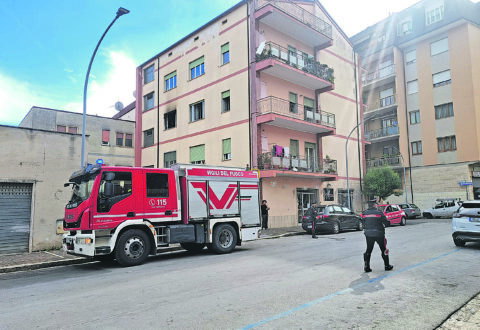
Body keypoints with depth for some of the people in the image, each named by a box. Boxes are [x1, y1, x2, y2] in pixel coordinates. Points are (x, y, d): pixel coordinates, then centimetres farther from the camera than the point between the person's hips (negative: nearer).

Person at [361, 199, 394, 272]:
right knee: (383, 250, 14)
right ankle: (387, 266, 24)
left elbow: (363, 223, 6)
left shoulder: (364, 213, 0)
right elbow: (386, 223, -7)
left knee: (368, 250, 11)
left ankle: (366, 267, 9)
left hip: (368, 234, 3)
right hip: (379, 234, -3)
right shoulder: (379, 212, -11)